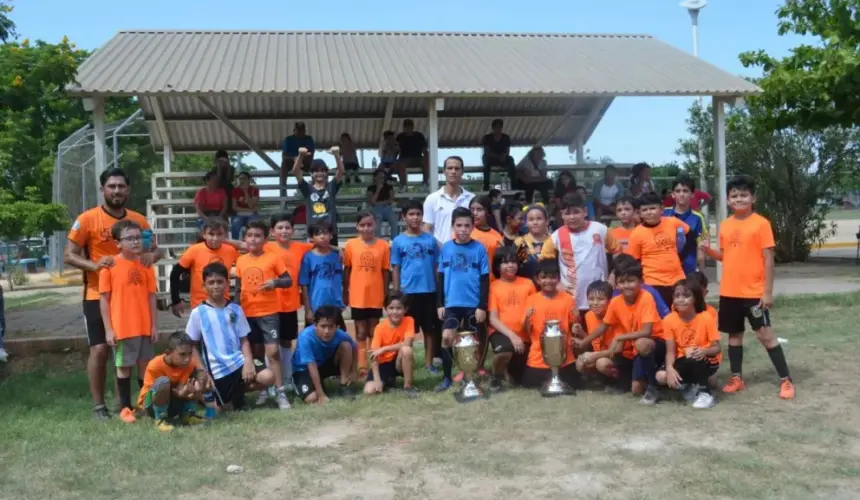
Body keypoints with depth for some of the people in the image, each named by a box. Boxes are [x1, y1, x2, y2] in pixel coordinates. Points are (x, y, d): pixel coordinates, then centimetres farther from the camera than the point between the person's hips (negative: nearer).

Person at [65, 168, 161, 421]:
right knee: (100, 349, -5)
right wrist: (94, 265, -26)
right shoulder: (87, 219, -8)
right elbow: (69, 255, -7)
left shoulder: (139, 220, 3)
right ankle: (98, 405, 8)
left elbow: (156, 249, 11)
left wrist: (151, 255, -14)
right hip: (99, 295, -4)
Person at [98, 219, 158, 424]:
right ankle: (125, 407, 18)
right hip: (121, 327, -3)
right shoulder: (109, 266, -6)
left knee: (146, 365, 10)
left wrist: (154, 325, 5)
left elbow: (151, 297, 8)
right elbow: (104, 299, -4)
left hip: (144, 326, 3)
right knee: (124, 367, 7)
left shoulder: (145, 265, 4)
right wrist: (108, 329, -7)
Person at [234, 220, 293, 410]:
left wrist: (275, 282, -24)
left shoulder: (273, 258, -5)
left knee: (272, 351, -10)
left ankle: (280, 393, -5)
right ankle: (262, 389, 24)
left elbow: (288, 280, -5)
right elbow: (238, 288, 14)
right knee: (255, 351, 12)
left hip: (269, 312, -4)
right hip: (247, 313, 4)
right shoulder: (241, 261, 7)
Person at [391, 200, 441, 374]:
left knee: (431, 329, 9)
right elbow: (395, 269, 2)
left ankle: (429, 362, 20)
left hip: (429, 291, 2)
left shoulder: (430, 239, 4)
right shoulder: (398, 241, 0)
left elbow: (436, 266, 6)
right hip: (408, 291, -1)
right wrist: (396, 292, -1)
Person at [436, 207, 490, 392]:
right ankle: (446, 377, 5)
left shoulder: (479, 249, -4)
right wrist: (440, 304, 4)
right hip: (451, 303, 1)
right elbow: (440, 277, 7)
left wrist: (482, 306, -6)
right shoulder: (446, 249, 2)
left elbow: (485, 280, -2)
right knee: (447, 337, -8)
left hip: (473, 304, -1)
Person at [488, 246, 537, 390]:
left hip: (524, 334, 3)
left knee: (521, 378, 4)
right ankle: (497, 378, -4)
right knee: (505, 350, -37)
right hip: (501, 332, -3)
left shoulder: (528, 283, 6)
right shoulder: (493, 286, -2)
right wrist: (512, 335, -17)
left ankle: (511, 368, 42)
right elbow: (493, 318, -6)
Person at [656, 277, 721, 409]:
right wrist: (670, 368, -29)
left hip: (705, 362, -3)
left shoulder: (706, 318, -15)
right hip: (684, 362, 3)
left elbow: (717, 348, -12)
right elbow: (670, 351, -9)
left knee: (695, 359, -37)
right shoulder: (669, 320, -10)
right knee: (661, 376, -24)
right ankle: (690, 387, 4)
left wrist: (704, 351, -36)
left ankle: (705, 392, -15)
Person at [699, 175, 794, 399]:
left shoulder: (761, 223, -9)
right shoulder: (725, 225, 7)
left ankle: (786, 380, 9)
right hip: (729, 291, 5)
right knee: (734, 334, 12)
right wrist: (709, 250, -4)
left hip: (754, 292, -5)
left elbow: (768, 259, -10)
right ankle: (737, 378, 23)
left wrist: (768, 291, -13)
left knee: (765, 334, -2)